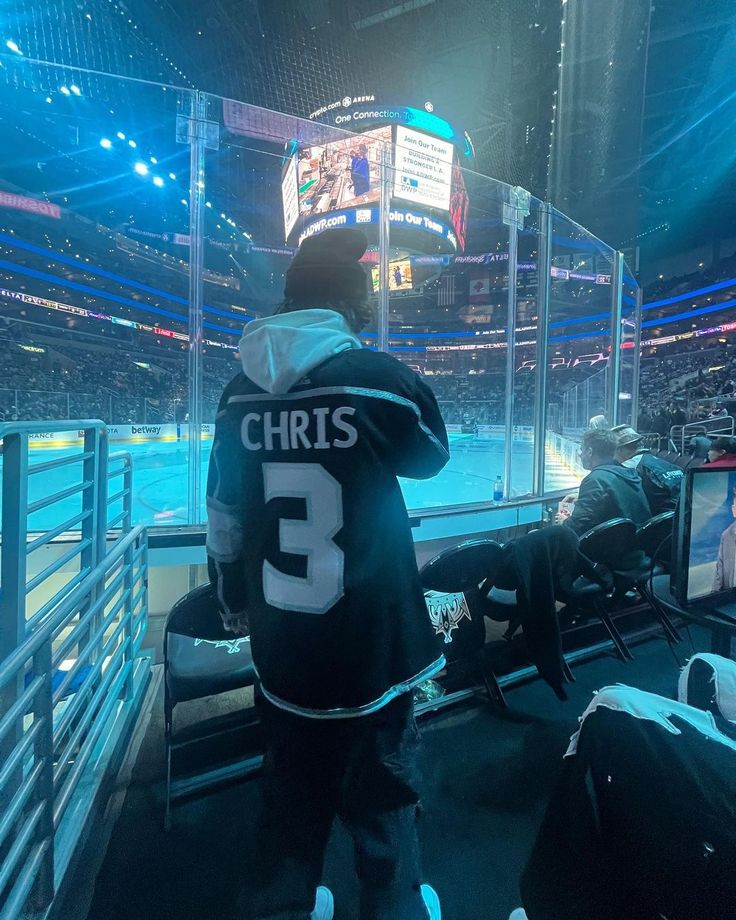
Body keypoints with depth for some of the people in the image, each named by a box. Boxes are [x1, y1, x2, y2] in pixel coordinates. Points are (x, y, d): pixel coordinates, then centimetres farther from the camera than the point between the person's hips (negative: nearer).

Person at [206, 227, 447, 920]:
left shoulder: (241, 392, -2)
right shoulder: (377, 376, -15)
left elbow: (223, 517, 5)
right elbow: (432, 454, 4)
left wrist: (234, 605, 20)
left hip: (279, 642, 5)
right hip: (367, 642, -4)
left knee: (290, 792, 26)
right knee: (381, 798, 19)